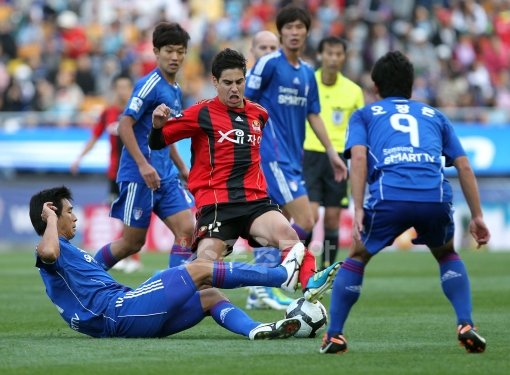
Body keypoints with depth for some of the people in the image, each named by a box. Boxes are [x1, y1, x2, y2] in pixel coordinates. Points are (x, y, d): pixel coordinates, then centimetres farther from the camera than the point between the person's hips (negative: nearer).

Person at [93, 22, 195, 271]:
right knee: (133, 241, 1)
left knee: (187, 230, -6)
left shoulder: (175, 91, 14)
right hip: (139, 176, -8)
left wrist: (182, 168, 23)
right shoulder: (150, 85, -13)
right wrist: (143, 165, -24)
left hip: (166, 176, 8)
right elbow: (125, 125, -19)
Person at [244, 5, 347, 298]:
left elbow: (314, 115, 21)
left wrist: (332, 152, 18)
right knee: (305, 221, -16)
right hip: (273, 155, -8)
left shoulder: (308, 73, 15)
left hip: (294, 158, 8)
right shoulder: (269, 64, -7)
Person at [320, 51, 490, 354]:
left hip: (389, 196, -2)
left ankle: (334, 336, 19)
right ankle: (466, 326, 12)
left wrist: (358, 210, 1)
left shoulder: (364, 115, 26)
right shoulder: (434, 115, 32)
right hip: (436, 196, 2)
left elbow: (358, 157, 6)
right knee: (447, 254, 30)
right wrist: (477, 216, 23)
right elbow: (463, 165, 23)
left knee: (358, 257, 24)